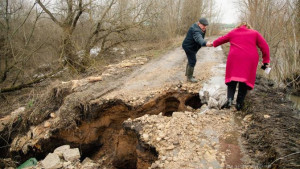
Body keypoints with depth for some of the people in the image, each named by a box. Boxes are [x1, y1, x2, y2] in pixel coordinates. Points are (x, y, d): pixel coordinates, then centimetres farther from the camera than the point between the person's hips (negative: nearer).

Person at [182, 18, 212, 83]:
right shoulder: (196, 30, -32)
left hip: (192, 47, 10)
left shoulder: (200, 28, 1)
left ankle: (187, 73, 38)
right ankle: (189, 77, 7)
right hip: (189, 47, -10)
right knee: (192, 61, -6)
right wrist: (205, 43, -70)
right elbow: (199, 39, -55)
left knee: (191, 60, 21)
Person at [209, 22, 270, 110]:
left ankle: (229, 99, -14)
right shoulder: (255, 33, 18)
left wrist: (214, 43, 53)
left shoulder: (233, 32, 20)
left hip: (234, 59, 0)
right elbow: (264, 46, 10)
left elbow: (221, 39, 34)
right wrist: (266, 61, 12)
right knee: (245, 80, 8)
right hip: (250, 60, 0)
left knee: (232, 80, 6)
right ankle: (239, 103, 7)